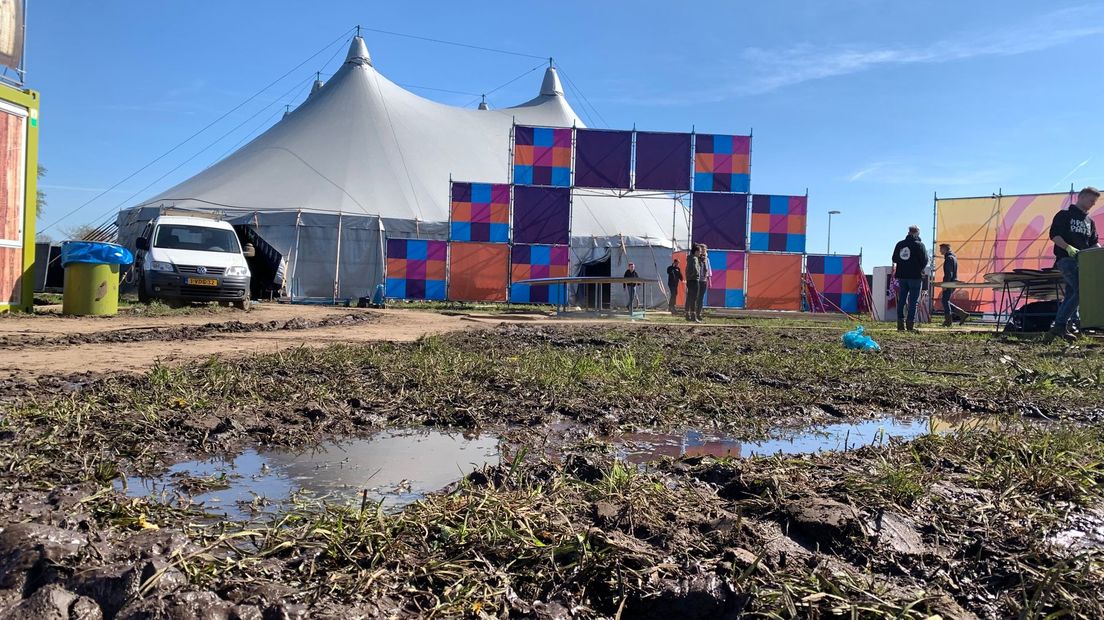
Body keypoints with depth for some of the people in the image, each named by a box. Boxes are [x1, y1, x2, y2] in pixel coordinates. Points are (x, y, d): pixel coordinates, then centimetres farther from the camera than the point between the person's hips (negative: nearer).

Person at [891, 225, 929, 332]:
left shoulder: (899, 244, 6)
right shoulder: (919, 245, -8)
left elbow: (894, 259, 12)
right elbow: (925, 260, -8)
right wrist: (920, 269, 9)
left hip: (901, 275, 5)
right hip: (915, 276, -4)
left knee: (901, 300, 9)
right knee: (913, 300, -1)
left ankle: (900, 324, 8)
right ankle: (910, 324, -5)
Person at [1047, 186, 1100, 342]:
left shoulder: (1090, 222, 23)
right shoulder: (1064, 215, 4)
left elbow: (1093, 243, 20)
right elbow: (1054, 235, -7)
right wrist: (1068, 247, -20)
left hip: (1082, 261, 7)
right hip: (1066, 259, -7)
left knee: (1071, 295, 1)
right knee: (1081, 291, -21)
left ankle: (1059, 327, 2)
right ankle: (1061, 326, -18)